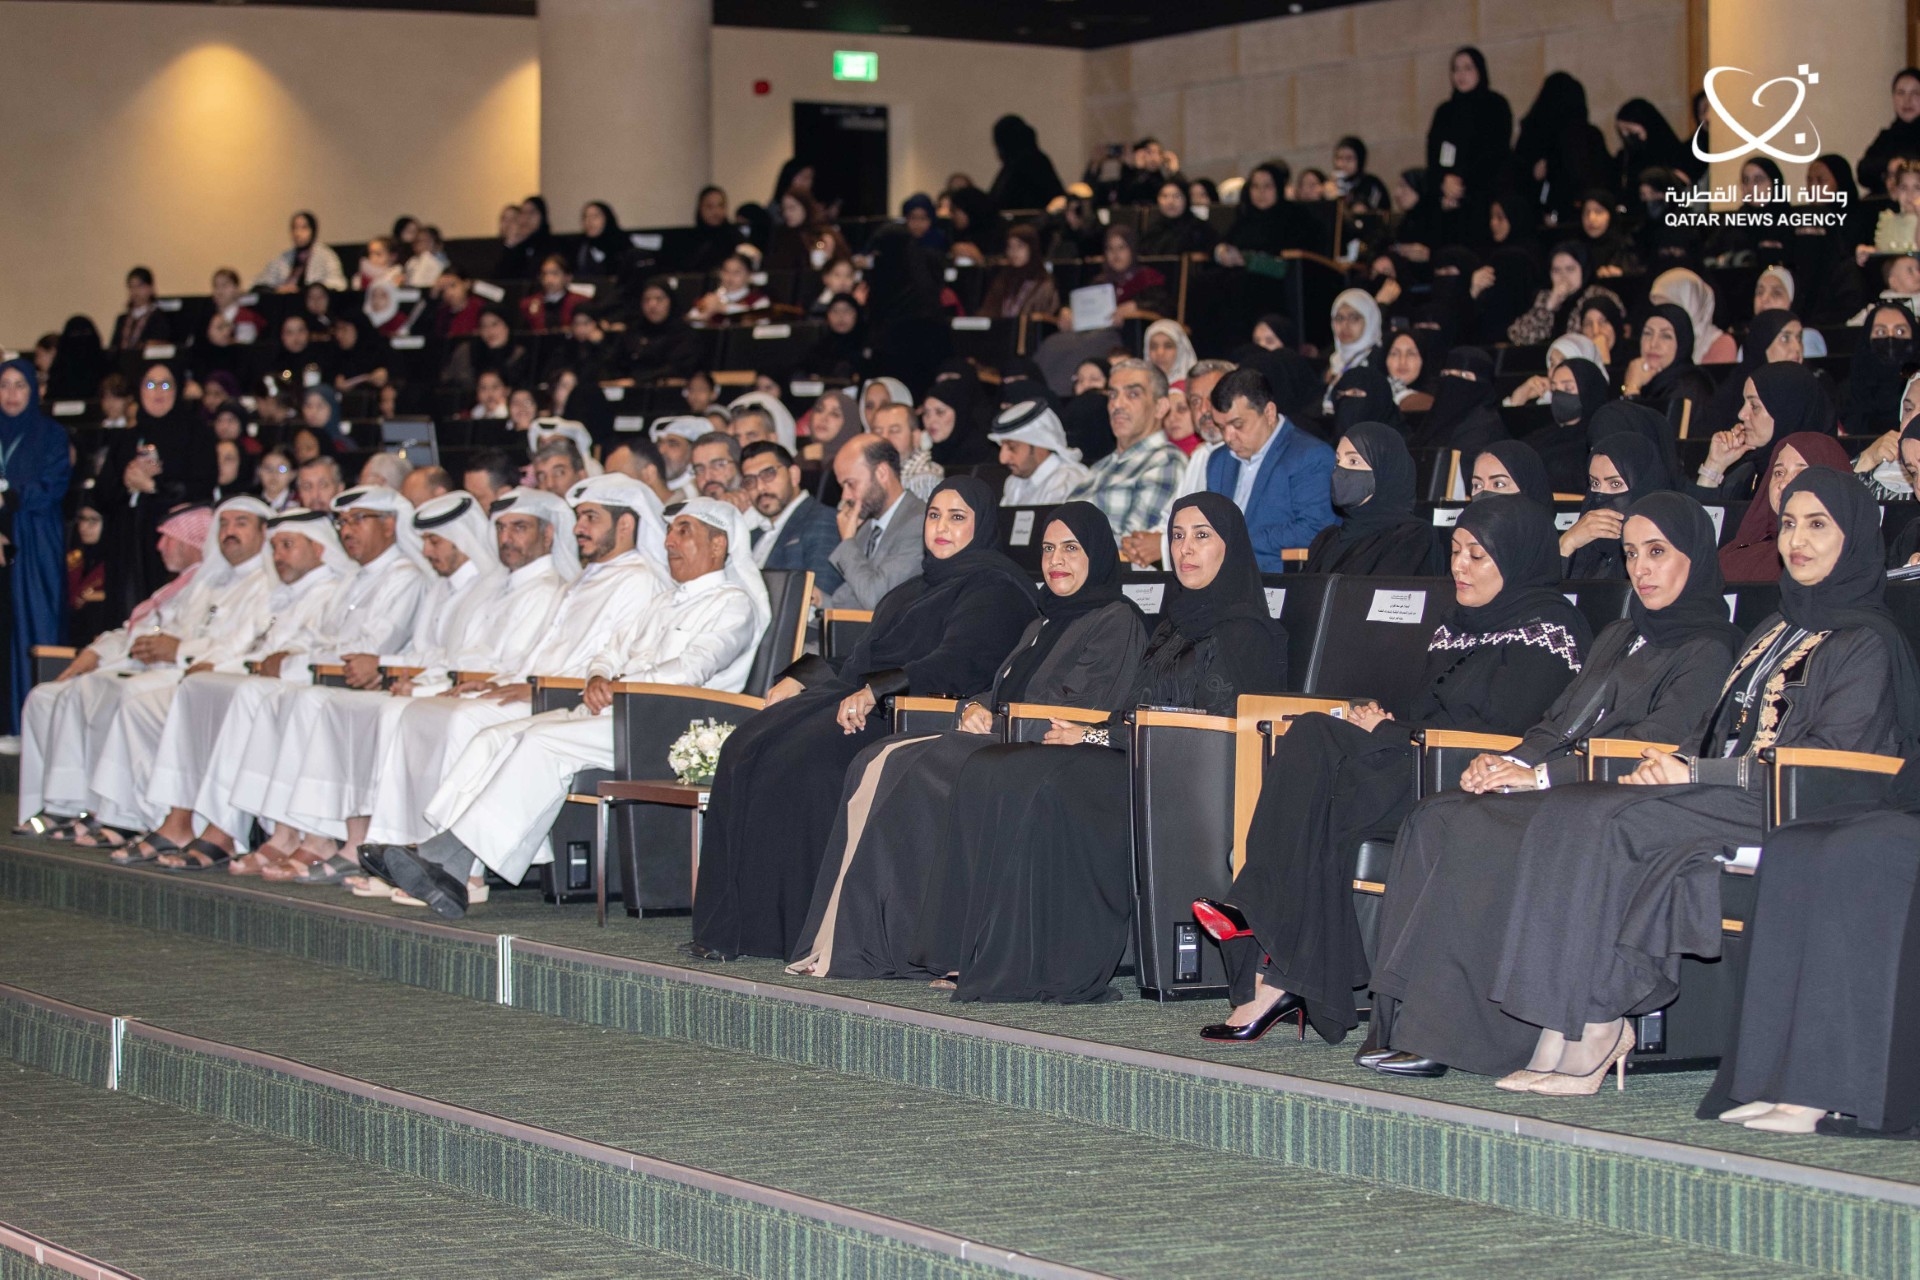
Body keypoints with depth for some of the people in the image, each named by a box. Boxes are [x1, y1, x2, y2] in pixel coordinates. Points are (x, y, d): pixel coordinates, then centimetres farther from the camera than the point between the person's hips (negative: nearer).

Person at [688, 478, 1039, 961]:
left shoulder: (993, 589, -1)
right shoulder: (918, 587, 27)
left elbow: (959, 663, -17)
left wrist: (875, 690, -25)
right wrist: (799, 677, 12)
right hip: (858, 698, 9)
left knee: (803, 761, -31)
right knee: (747, 752, -14)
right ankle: (734, 925, -17)